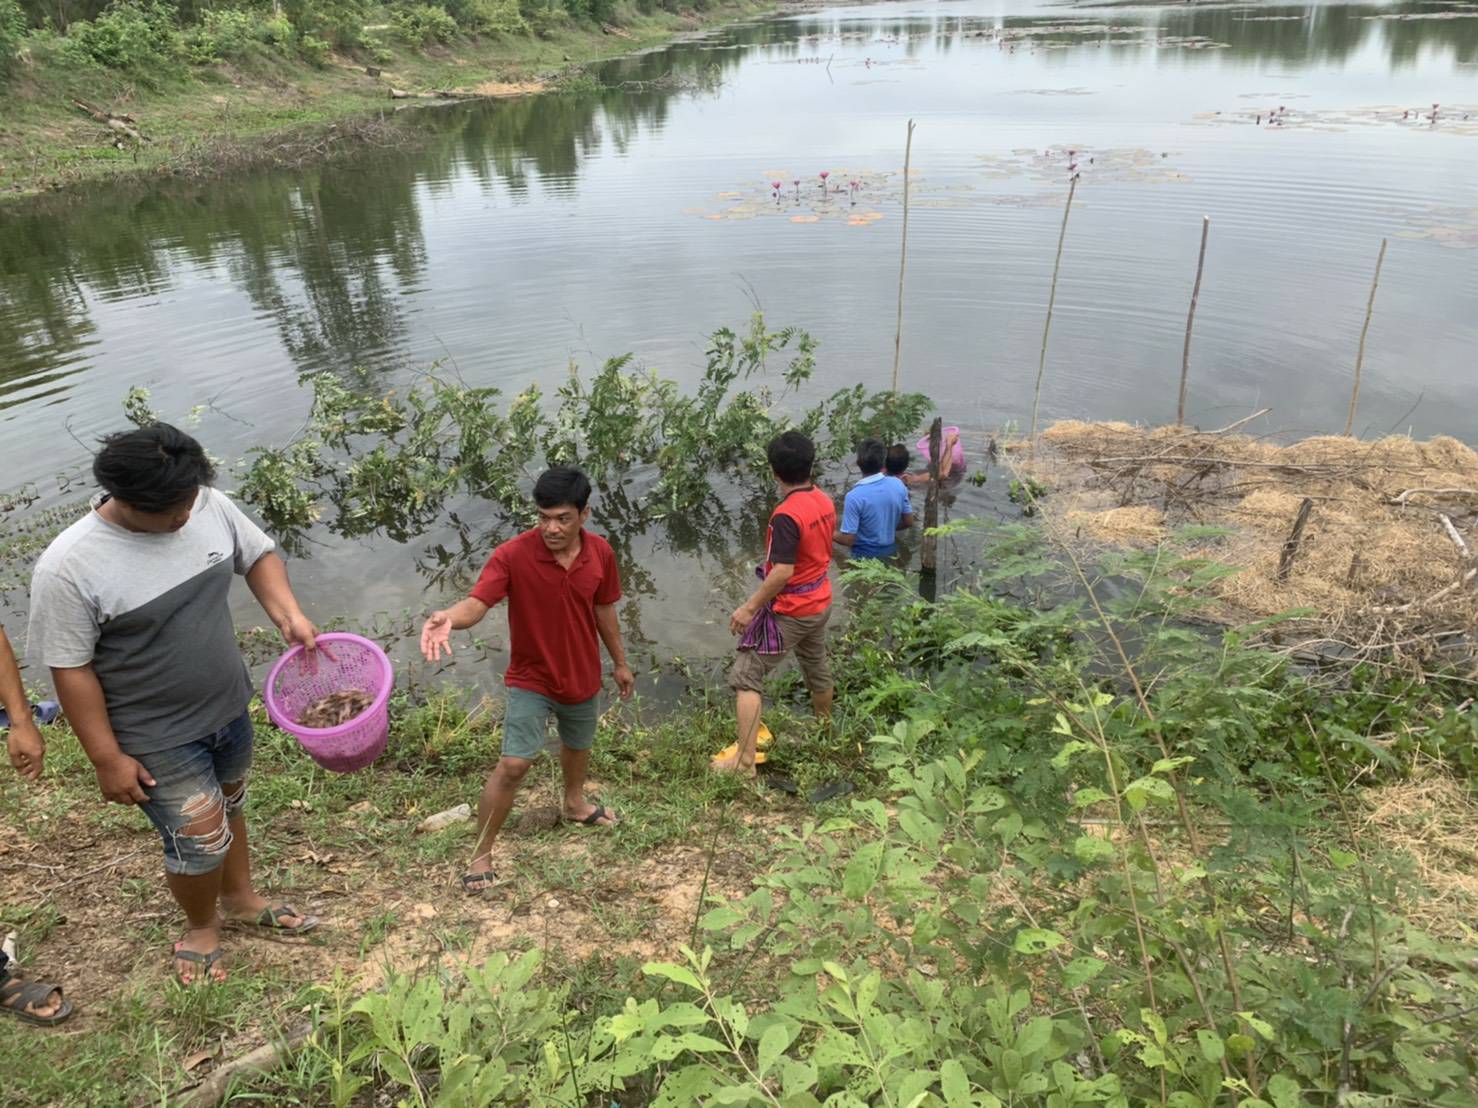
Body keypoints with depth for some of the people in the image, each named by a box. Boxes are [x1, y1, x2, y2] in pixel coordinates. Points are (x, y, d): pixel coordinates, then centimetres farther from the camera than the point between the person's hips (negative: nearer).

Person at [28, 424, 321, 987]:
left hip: (229, 707, 5)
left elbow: (256, 554, 4)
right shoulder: (67, 567, -26)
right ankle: (201, 926, 36)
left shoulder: (208, 505, -13)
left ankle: (240, 898, 51)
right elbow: (71, 670, -18)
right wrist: (107, 758, -13)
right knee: (200, 839, 4)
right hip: (157, 740, -5)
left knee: (228, 806, 25)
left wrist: (288, 614, -13)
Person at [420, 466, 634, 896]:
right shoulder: (513, 555, -25)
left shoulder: (600, 552, -12)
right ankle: (481, 855, 7)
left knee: (577, 747, 27)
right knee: (513, 765, -11)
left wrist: (620, 663, 12)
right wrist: (448, 618, -58)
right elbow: (476, 603, -35)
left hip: (583, 677, 4)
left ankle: (575, 803, 58)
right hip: (532, 680, -4)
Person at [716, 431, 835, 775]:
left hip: (789, 611, -8)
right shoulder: (825, 502, -1)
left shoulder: (786, 515, -26)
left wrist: (749, 608, -20)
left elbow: (782, 572, -28)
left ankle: (744, 761, -2)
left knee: (746, 677, -2)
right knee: (816, 666, 28)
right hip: (821, 603, 8)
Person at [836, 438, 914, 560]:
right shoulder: (898, 485, -10)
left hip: (865, 556, -5)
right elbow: (908, 522, 2)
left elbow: (848, 540, -22)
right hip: (891, 552, 5)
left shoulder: (854, 496, -27)